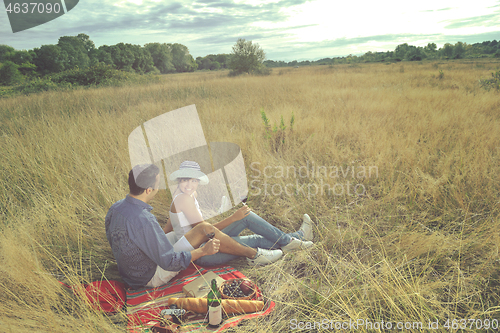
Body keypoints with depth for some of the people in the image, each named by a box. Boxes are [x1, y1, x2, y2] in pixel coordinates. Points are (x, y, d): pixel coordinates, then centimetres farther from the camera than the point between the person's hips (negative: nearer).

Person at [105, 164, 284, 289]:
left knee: (204, 228, 9)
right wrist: (203, 251, -17)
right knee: (206, 230, -11)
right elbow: (170, 262, -29)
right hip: (151, 277, -8)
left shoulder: (116, 208, -6)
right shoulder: (144, 221, -35)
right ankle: (255, 255, 7)